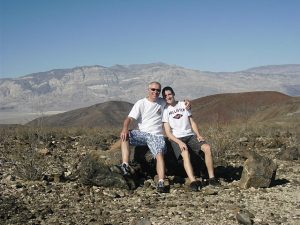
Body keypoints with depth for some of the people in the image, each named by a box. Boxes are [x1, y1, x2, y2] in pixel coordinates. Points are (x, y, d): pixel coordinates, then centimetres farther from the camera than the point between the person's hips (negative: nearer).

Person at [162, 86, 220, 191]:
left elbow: (192, 122, 13)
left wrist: (198, 135, -4)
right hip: (176, 138, -3)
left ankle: (211, 177, -18)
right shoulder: (165, 110, 3)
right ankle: (193, 181, -45)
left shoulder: (183, 105, 14)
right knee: (185, 153, -34)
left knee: (207, 147, -22)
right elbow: (168, 132, -3)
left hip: (190, 135, 4)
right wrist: (179, 142, -18)